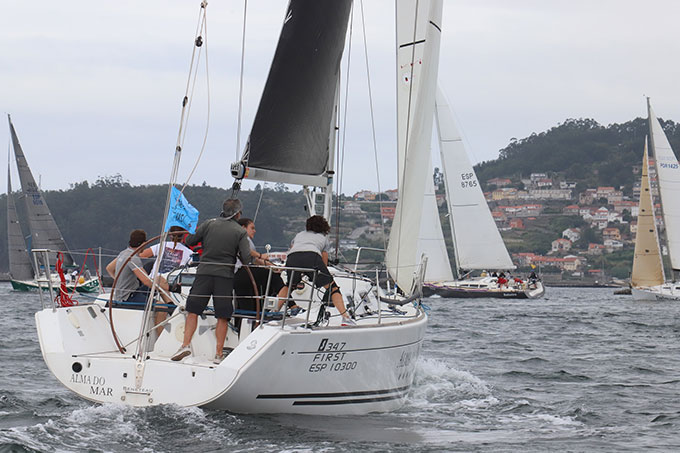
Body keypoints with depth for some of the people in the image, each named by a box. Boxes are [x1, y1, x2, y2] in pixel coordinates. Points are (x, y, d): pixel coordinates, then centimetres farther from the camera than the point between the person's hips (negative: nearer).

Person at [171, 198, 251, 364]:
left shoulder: (209, 224, 4)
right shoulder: (240, 232, 1)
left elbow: (188, 241, 3)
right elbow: (246, 258, -7)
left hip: (204, 272, 1)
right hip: (225, 275, -1)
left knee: (192, 311, 7)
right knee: (222, 317, 4)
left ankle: (186, 344, -5)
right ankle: (218, 354, 2)